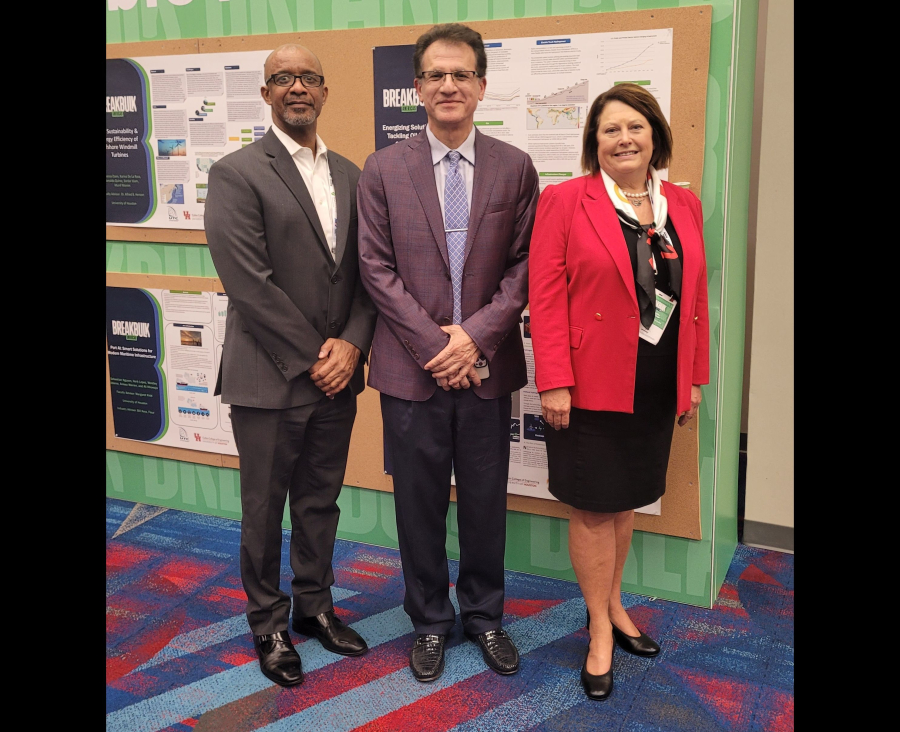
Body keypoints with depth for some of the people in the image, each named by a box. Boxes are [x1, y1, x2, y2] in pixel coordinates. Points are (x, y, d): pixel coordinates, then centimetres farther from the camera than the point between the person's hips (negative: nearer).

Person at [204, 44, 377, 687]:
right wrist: (311, 357, -14)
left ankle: (314, 605, 35)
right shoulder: (237, 173, -8)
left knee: (320, 502, 17)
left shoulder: (350, 175, 10)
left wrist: (351, 344, -8)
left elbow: (367, 272, 7)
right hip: (269, 380, -5)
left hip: (336, 375, 5)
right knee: (265, 509, 10)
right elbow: (250, 283, -16)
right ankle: (269, 623, 28)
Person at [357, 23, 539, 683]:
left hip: (487, 366, 1)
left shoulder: (514, 167, 3)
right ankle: (430, 621, 31)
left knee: (486, 502, 12)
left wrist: (474, 335, -12)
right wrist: (434, 343, -12)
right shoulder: (383, 169, 1)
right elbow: (377, 268, -4)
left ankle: (484, 615, 33)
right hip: (413, 368, 0)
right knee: (419, 504, 11)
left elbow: (525, 265, 0)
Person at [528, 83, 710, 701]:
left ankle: (613, 604, 36)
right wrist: (554, 384, -15)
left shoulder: (684, 205, 8)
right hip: (593, 386, -4)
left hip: (657, 388, 5)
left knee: (627, 499, 16)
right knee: (594, 507, 5)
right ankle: (601, 631, 21)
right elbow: (546, 297, -10)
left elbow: (696, 298, 10)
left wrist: (696, 377, 9)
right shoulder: (565, 201, -6)